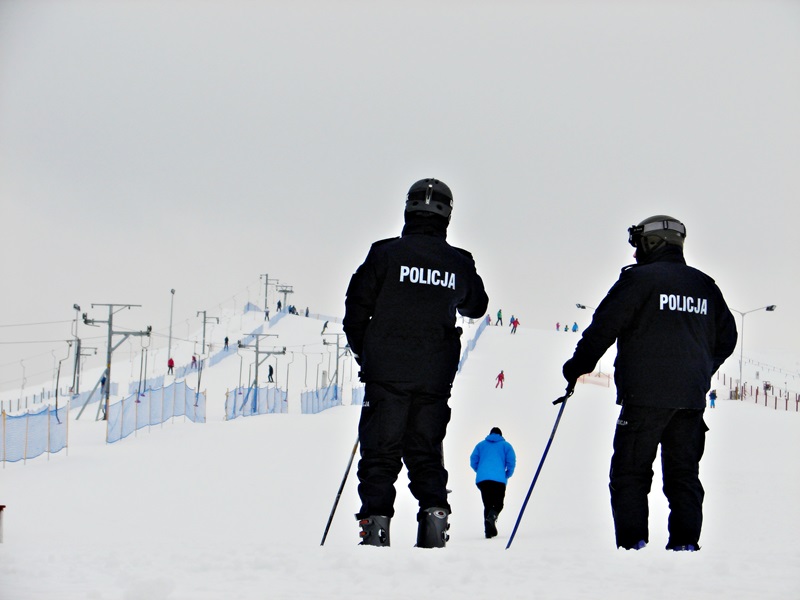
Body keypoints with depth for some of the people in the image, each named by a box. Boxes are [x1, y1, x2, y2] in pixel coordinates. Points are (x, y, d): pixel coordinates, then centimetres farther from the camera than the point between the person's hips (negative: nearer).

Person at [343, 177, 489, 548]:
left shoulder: (385, 254, -6)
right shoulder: (459, 263, 3)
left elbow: (356, 309, -1)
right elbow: (477, 306, 21)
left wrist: (363, 353, 15)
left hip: (386, 374, -3)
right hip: (436, 377, 3)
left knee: (380, 454, 1)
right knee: (426, 453, 13)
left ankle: (376, 521, -8)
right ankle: (434, 513, -2)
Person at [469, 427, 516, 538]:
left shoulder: (481, 445, 21)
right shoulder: (505, 445, 15)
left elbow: (473, 461, 13)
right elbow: (511, 462, 4)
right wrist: (507, 475, 19)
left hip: (482, 479, 2)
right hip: (499, 479, -2)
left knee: (487, 505, 11)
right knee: (498, 504, 5)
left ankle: (489, 531, -1)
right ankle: (492, 516, -30)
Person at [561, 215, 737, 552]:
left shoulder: (639, 279, -4)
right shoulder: (705, 286, 15)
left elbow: (604, 327, -7)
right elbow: (726, 338, 21)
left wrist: (577, 367, 3)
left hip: (645, 395, -5)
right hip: (692, 398, 5)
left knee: (630, 472, -1)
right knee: (684, 474, 9)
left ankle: (632, 542, -10)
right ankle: (685, 542, 1)